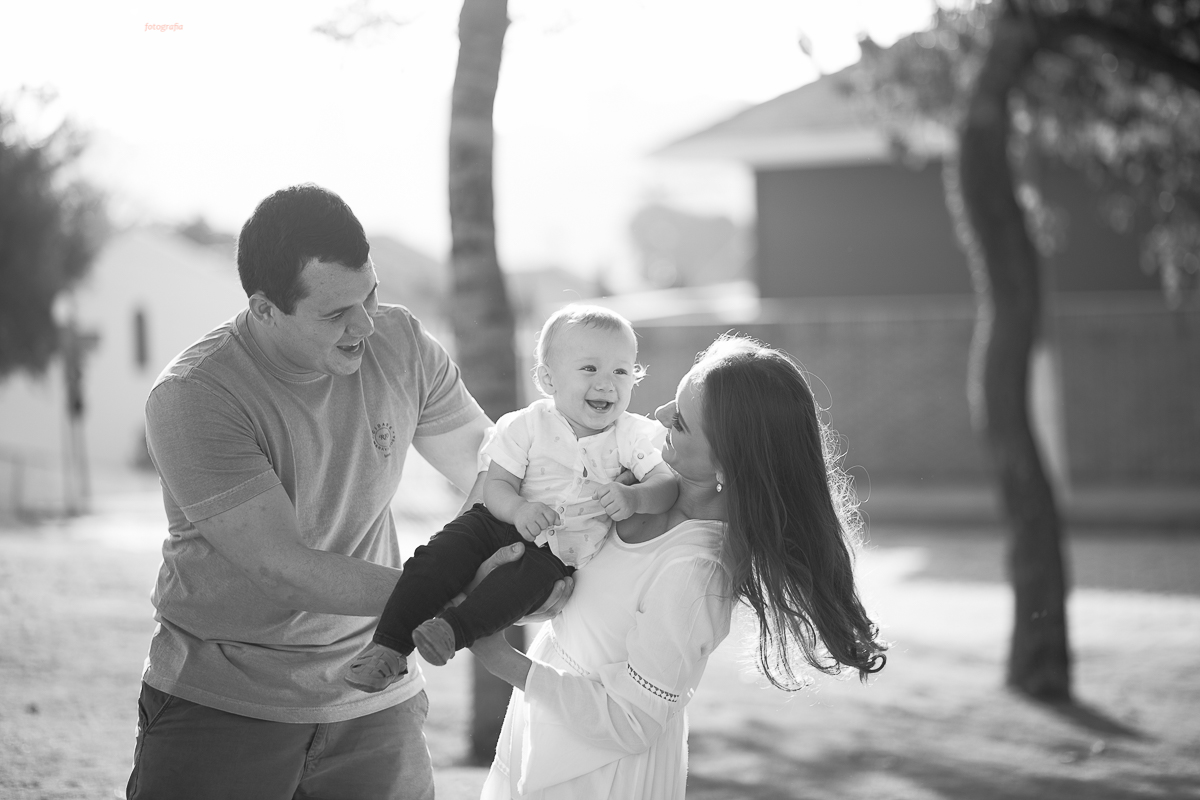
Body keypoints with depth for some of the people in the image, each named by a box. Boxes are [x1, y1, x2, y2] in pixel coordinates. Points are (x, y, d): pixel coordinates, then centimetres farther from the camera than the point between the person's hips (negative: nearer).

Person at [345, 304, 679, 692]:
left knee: (535, 573, -36)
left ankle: (454, 630, -42)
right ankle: (390, 646, -24)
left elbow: (667, 482, -7)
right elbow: (496, 484, -4)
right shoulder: (527, 425, 0)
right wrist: (518, 509, -28)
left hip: (571, 542, -1)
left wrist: (633, 497, -31)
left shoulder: (634, 435, 1)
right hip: (508, 521, 1)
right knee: (444, 551, -24)